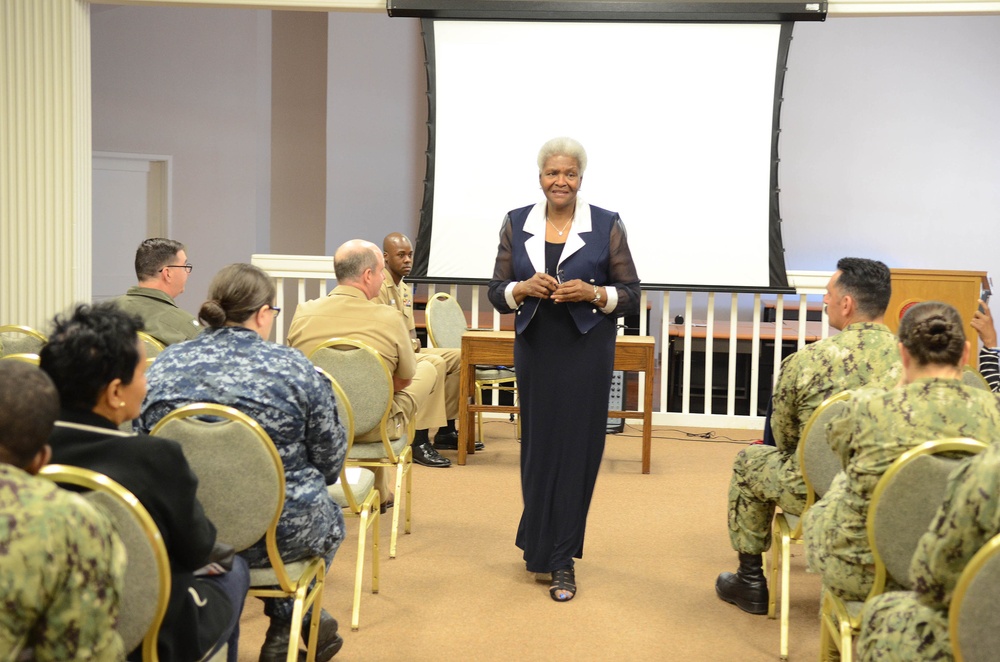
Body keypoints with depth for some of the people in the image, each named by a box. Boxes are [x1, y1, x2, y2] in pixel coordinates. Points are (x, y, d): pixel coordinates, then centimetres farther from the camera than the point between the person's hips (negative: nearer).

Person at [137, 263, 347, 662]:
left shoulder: (163, 365, -1)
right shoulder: (293, 368, -11)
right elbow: (330, 460, -5)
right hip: (278, 534, -4)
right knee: (331, 520, 31)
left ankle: (289, 629, 40)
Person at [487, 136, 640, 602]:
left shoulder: (606, 225, -1)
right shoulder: (516, 224, 6)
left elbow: (631, 294, 1)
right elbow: (497, 293, 6)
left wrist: (593, 293, -17)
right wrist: (523, 288, -15)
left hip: (586, 351, -2)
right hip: (534, 349, 2)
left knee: (576, 449, -1)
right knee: (537, 445, 7)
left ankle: (561, 561, 10)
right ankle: (539, 545, 29)